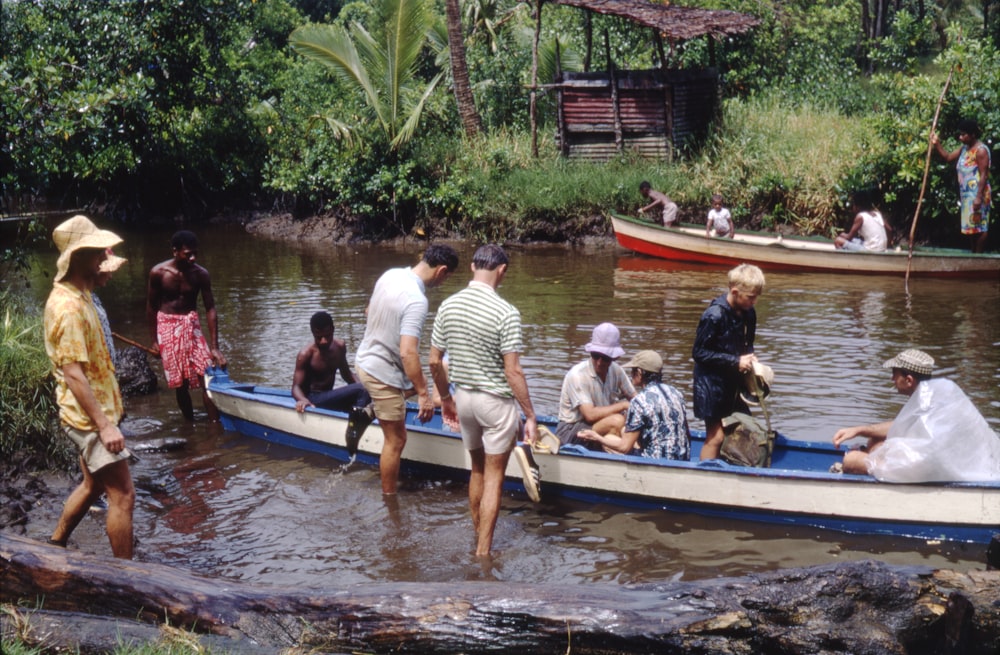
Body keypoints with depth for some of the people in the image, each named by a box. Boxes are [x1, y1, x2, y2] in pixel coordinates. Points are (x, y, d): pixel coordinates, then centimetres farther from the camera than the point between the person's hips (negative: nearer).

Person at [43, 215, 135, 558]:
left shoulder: (78, 295, 9)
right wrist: (105, 426, -28)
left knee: (93, 485, 23)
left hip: (93, 411, 10)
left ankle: (54, 549, 38)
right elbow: (73, 374, -27)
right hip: (89, 416, -10)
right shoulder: (68, 306, -23)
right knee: (123, 495, -7)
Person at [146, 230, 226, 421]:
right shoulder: (158, 272, -10)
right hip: (167, 327, -1)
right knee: (180, 383, 4)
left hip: (191, 325, 1)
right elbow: (151, 306, 2)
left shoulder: (200, 274, -9)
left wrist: (214, 347, -12)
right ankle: (191, 424, 19)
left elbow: (210, 309, -8)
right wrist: (153, 340, 4)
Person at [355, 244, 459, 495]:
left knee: (415, 385, 33)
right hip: (383, 374, -9)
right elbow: (408, 353, -35)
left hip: (365, 359, 9)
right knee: (396, 440, 6)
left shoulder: (391, 275, -3)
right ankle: (389, 499, 18)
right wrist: (424, 394, -28)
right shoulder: (416, 301, -29)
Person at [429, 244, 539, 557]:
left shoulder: (448, 305, -2)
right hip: (497, 402, -5)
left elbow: (434, 361, 3)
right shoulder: (506, 313, -19)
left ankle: (476, 539, 33)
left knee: (477, 469, 22)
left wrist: (445, 398, 17)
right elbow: (513, 371, -20)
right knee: (494, 476, 4)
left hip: (464, 398, 5)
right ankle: (483, 553, 7)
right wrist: (530, 416, -12)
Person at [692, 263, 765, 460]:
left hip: (734, 382, 7)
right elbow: (699, 352, -17)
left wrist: (750, 356, -5)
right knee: (716, 437, -4)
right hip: (712, 383, -7)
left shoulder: (748, 313, 1)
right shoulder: (714, 315, -21)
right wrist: (735, 361, -20)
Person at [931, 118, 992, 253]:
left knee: (979, 227, -5)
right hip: (967, 194, 10)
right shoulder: (965, 148, 12)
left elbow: (984, 175, -19)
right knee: (971, 227, 13)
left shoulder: (981, 150, -15)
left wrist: (979, 197, -24)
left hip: (977, 194, -9)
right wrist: (937, 144, 4)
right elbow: (948, 157, 20)